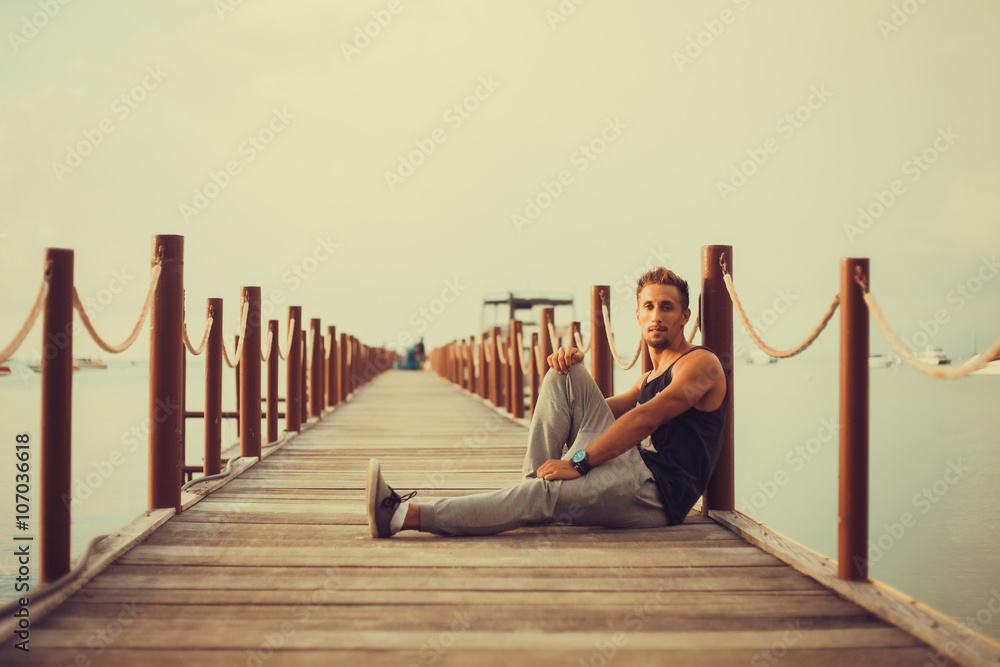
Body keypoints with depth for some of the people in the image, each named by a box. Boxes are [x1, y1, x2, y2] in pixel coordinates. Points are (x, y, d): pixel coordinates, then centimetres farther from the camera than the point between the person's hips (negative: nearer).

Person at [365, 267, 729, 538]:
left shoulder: (700, 363, -2)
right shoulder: (651, 378, 27)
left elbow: (646, 418, -16)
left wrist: (578, 462, -23)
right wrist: (570, 364, 4)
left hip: (660, 491, -8)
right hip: (634, 475, 8)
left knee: (543, 495, -29)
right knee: (565, 376, 0)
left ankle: (403, 515, -36)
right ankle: (535, 481, -8)